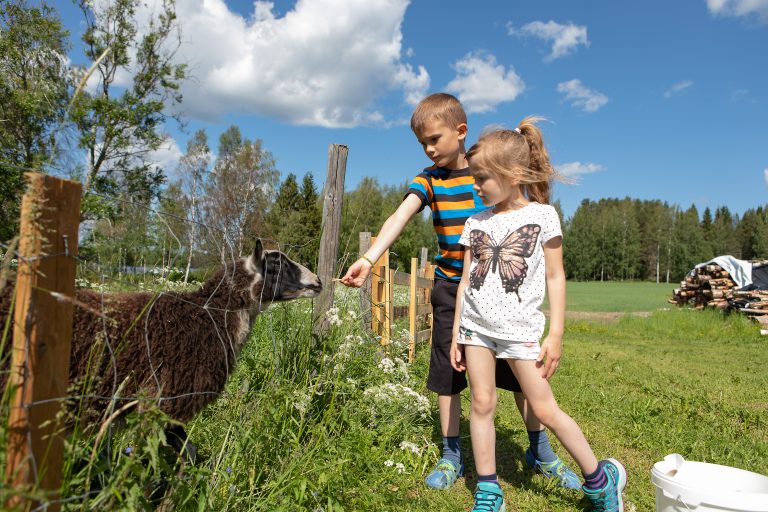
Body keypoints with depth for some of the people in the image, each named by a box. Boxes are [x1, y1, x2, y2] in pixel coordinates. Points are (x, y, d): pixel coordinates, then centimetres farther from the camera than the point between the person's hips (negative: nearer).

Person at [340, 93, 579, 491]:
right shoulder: (429, 179, -2)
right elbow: (400, 216, -19)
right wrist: (368, 258, -34)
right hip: (450, 287, 1)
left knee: (518, 368, 6)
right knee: (447, 370, 7)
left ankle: (540, 451, 28)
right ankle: (451, 455, 26)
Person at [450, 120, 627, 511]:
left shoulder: (542, 215, -3)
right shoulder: (476, 223, 7)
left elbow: (555, 278, -2)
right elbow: (466, 281, 9)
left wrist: (555, 335, -6)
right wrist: (456, 334, 8)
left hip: (520, 328, -4)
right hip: (475, 325, 4)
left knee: (545, 409, 1)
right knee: (481, 404, 5)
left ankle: (600, 479, 24)